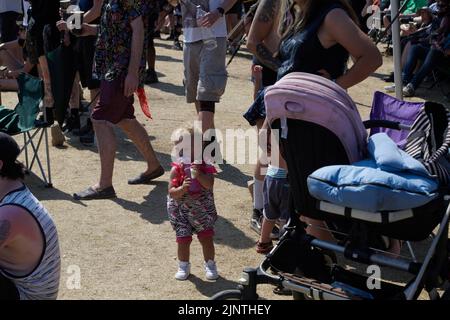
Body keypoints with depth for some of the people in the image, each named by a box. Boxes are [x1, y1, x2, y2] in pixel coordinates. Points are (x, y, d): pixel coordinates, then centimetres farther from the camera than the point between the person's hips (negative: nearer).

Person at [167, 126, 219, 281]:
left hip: (203, 210, 1)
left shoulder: (205, 166, -11)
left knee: (207, 238, 5)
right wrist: (182, 188, -35)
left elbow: (209, 184, -25)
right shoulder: (177, 169, -13)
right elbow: (172, 192, -17)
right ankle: (183, 266, 23)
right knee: (183, 240, 4)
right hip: (181, 211, -1)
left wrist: (199, 174, -38)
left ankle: (210, 265, 24)